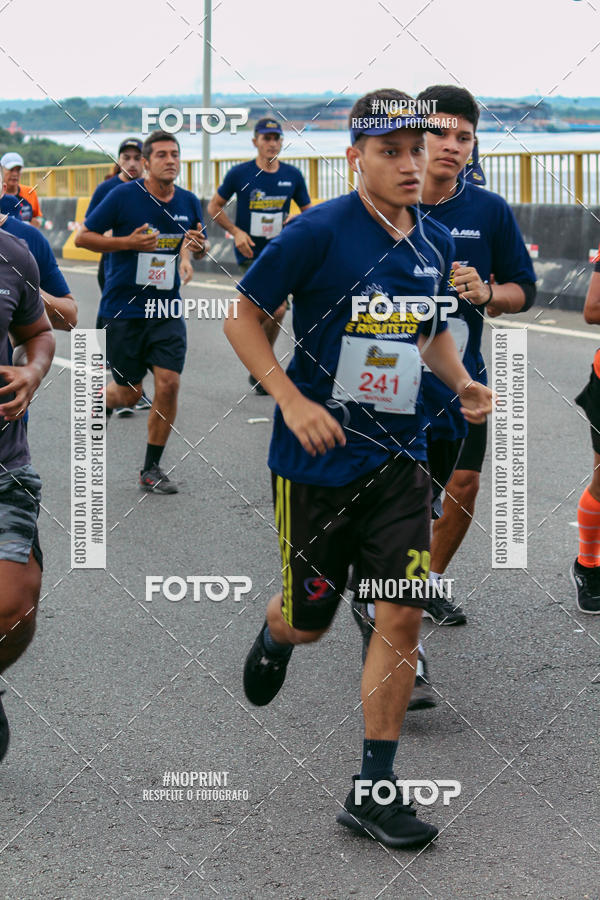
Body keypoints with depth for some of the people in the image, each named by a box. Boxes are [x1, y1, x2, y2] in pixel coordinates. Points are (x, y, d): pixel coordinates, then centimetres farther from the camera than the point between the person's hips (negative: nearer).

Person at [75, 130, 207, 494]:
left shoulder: (189, 202, 2)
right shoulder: (123, 196, -10)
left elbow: (198, 246, 18)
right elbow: (83, 237, -5)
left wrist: (199, 245, -7)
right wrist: (128, 241, -19)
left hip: (167, 310, 3)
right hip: (123, 310, -3)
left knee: (168, 383, -9)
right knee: (129, 392, 2)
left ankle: (152, 469, 6)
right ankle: (102, 402, 41)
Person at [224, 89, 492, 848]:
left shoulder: (437, 243, 5)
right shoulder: (318, 232, -12)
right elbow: (242, 316, -7)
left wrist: (462, 382, 3)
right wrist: (292, 400, -18)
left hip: (398, 458, 4)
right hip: (317, 460, -4)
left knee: (401, 616, -5)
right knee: (309, 620, 8)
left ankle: (372, 791, 5)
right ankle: (274, 632, 48)